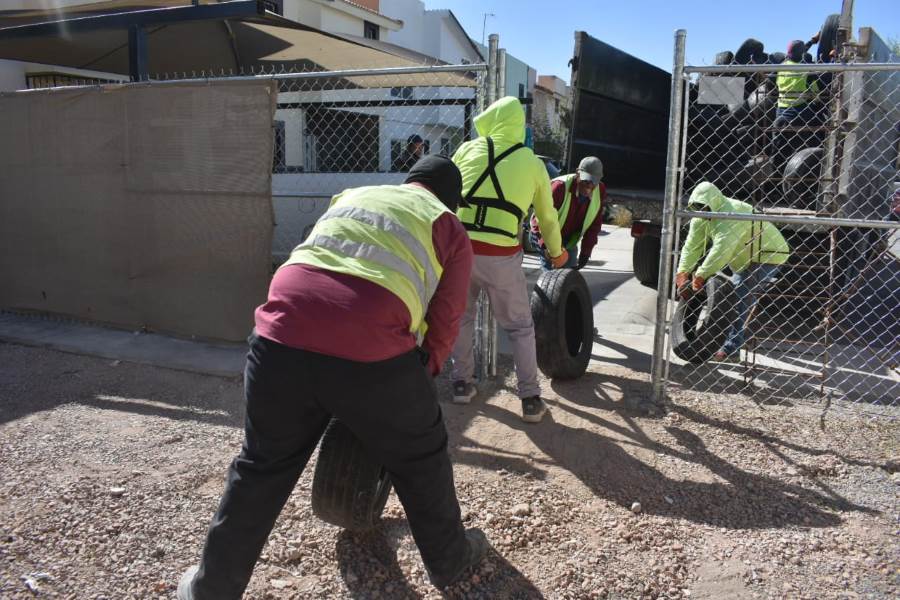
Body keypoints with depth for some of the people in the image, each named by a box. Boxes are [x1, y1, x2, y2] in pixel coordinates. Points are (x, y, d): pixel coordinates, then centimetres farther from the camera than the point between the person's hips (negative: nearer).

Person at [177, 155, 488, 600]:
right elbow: (443, 325, 15)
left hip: (282, 339, 4)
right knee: (420, 459, 22)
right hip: (370, 353, -3)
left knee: (262, 468, 23)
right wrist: (420, 375, 32)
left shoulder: (351, 196, 30)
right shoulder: (449, 228, 18)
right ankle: (449, 560, 42)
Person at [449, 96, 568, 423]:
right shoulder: (533, 163, 9)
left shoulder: (468, 150, 8)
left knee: (461, 316, 23)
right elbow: (547, 217, 19)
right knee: (520, 327, 13)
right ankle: (531, 400, 13)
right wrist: (556, 252, 35)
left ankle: (462, 383, 29)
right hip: (502, 256, -1)